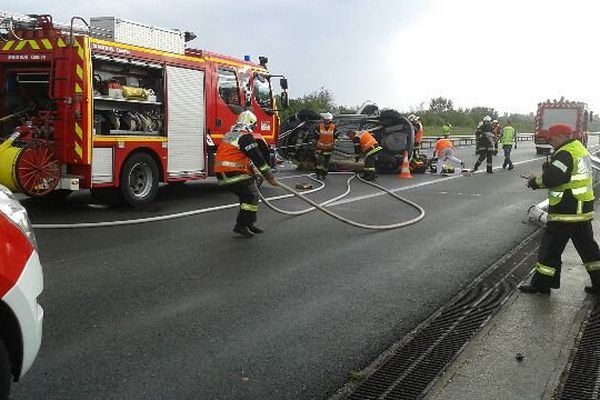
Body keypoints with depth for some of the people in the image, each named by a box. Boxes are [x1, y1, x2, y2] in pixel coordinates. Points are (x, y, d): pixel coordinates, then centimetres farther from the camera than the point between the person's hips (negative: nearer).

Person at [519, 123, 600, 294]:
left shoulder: (565, 154, -18)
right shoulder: (580, 149, 14)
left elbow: (551, 178, -25)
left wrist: (534, 182, -7)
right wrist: (541, 178, 6)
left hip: (566, 211, -10)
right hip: (583, 209, 10)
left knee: (551, 247, 1)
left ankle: (541, 283, 9)